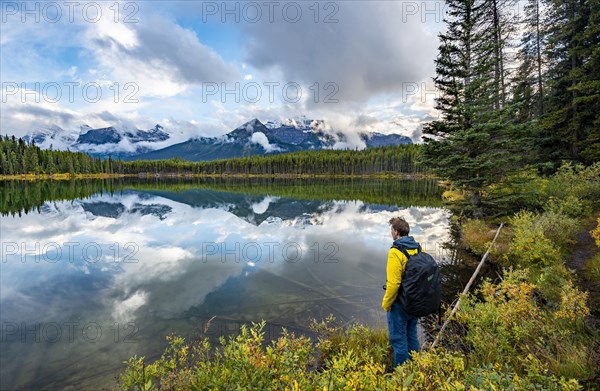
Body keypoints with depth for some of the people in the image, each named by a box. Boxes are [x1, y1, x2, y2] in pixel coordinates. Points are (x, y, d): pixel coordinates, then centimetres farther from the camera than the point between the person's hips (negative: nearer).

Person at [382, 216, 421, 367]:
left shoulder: (396, 252, -22)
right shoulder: (419, 248, 0)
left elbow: (393, 283, -24)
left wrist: (386, 303, -11)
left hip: (399, 304, -8)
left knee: (398, 339, 7)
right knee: (412, 336, 22)